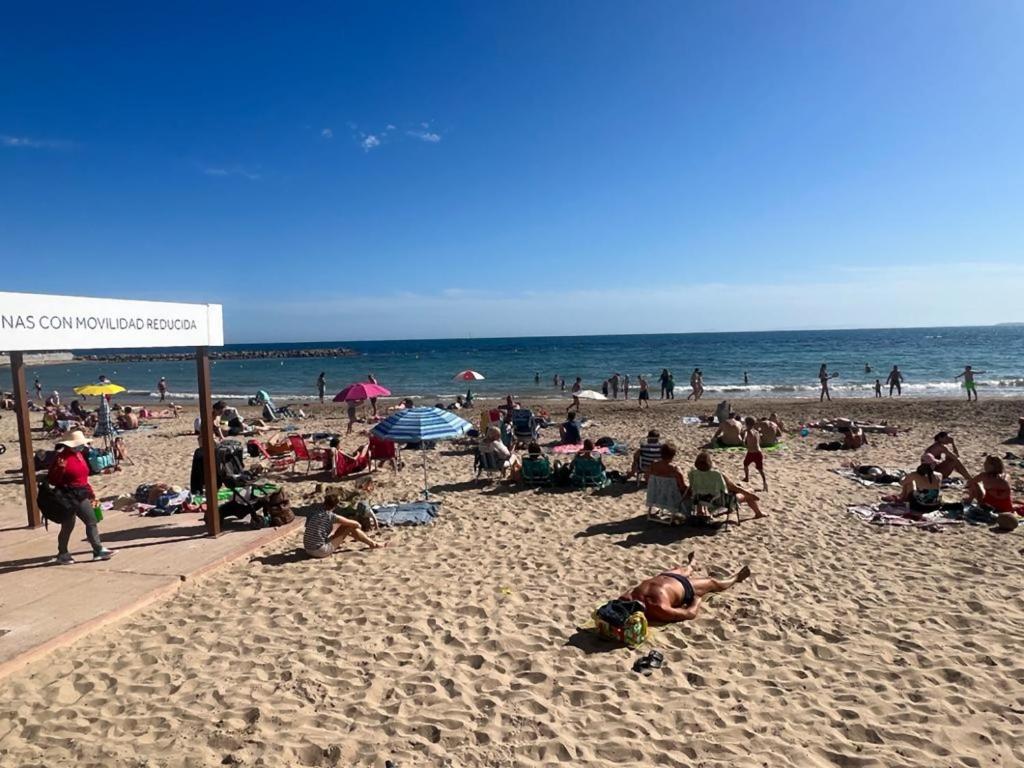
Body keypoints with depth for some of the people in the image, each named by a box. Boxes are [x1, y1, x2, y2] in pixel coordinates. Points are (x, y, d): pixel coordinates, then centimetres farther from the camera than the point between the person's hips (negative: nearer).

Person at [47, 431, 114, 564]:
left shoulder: (79, 455, 11)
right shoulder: (62, 458, -16)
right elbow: (52, 480, -16)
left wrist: (90, 492, 19)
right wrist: (59, 469, -30)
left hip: (81, 496, 8)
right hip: (68, 497, -8)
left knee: (91, 521, 6)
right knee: (68, 526, 3)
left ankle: (98, 550, 10)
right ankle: (62, 555, 18)